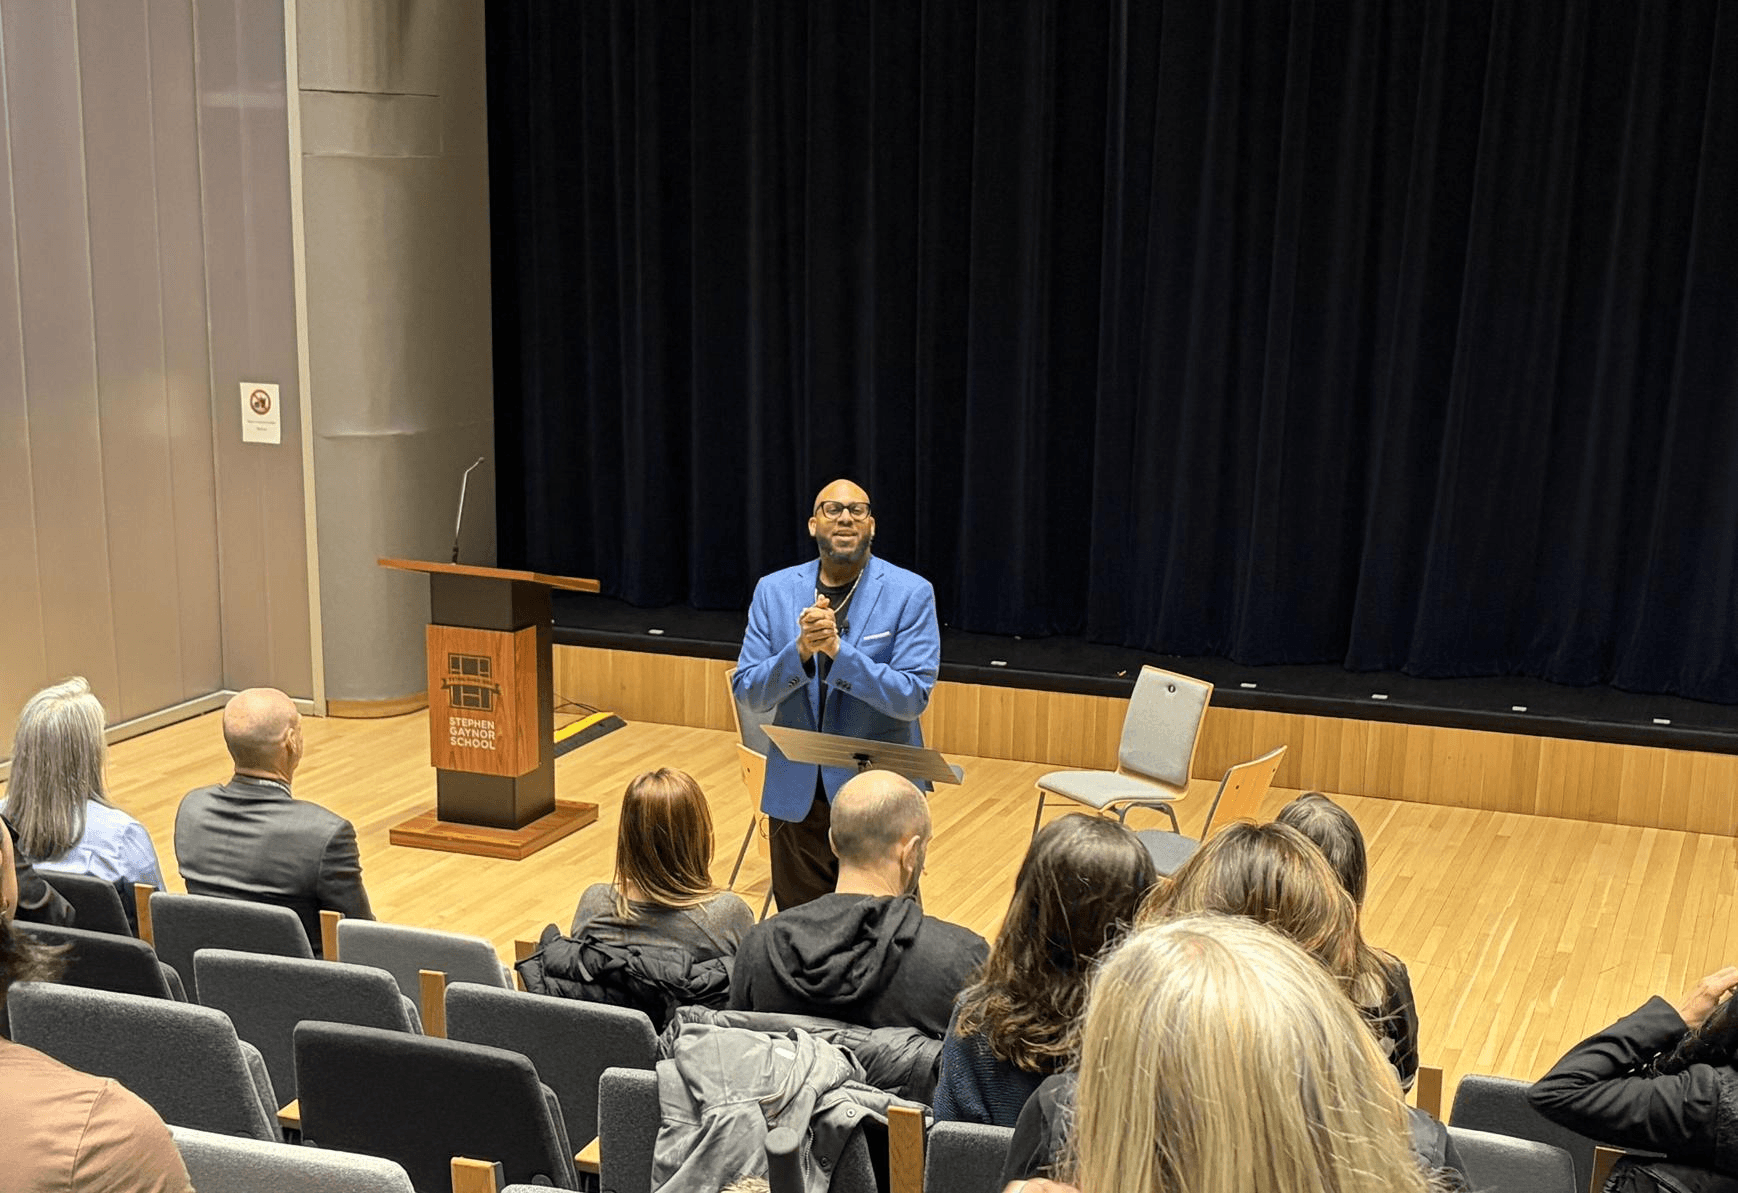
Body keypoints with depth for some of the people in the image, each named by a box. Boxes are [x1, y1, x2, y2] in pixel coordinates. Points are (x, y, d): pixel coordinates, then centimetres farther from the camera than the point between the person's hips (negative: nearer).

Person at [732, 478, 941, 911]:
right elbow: (748, 694, -1)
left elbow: (912, 698, -15)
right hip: (797, 797, 3)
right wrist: (802, 649, -19)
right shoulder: (774, 591, 3)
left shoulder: (911, 594, -7)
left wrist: (836, 650, -24)